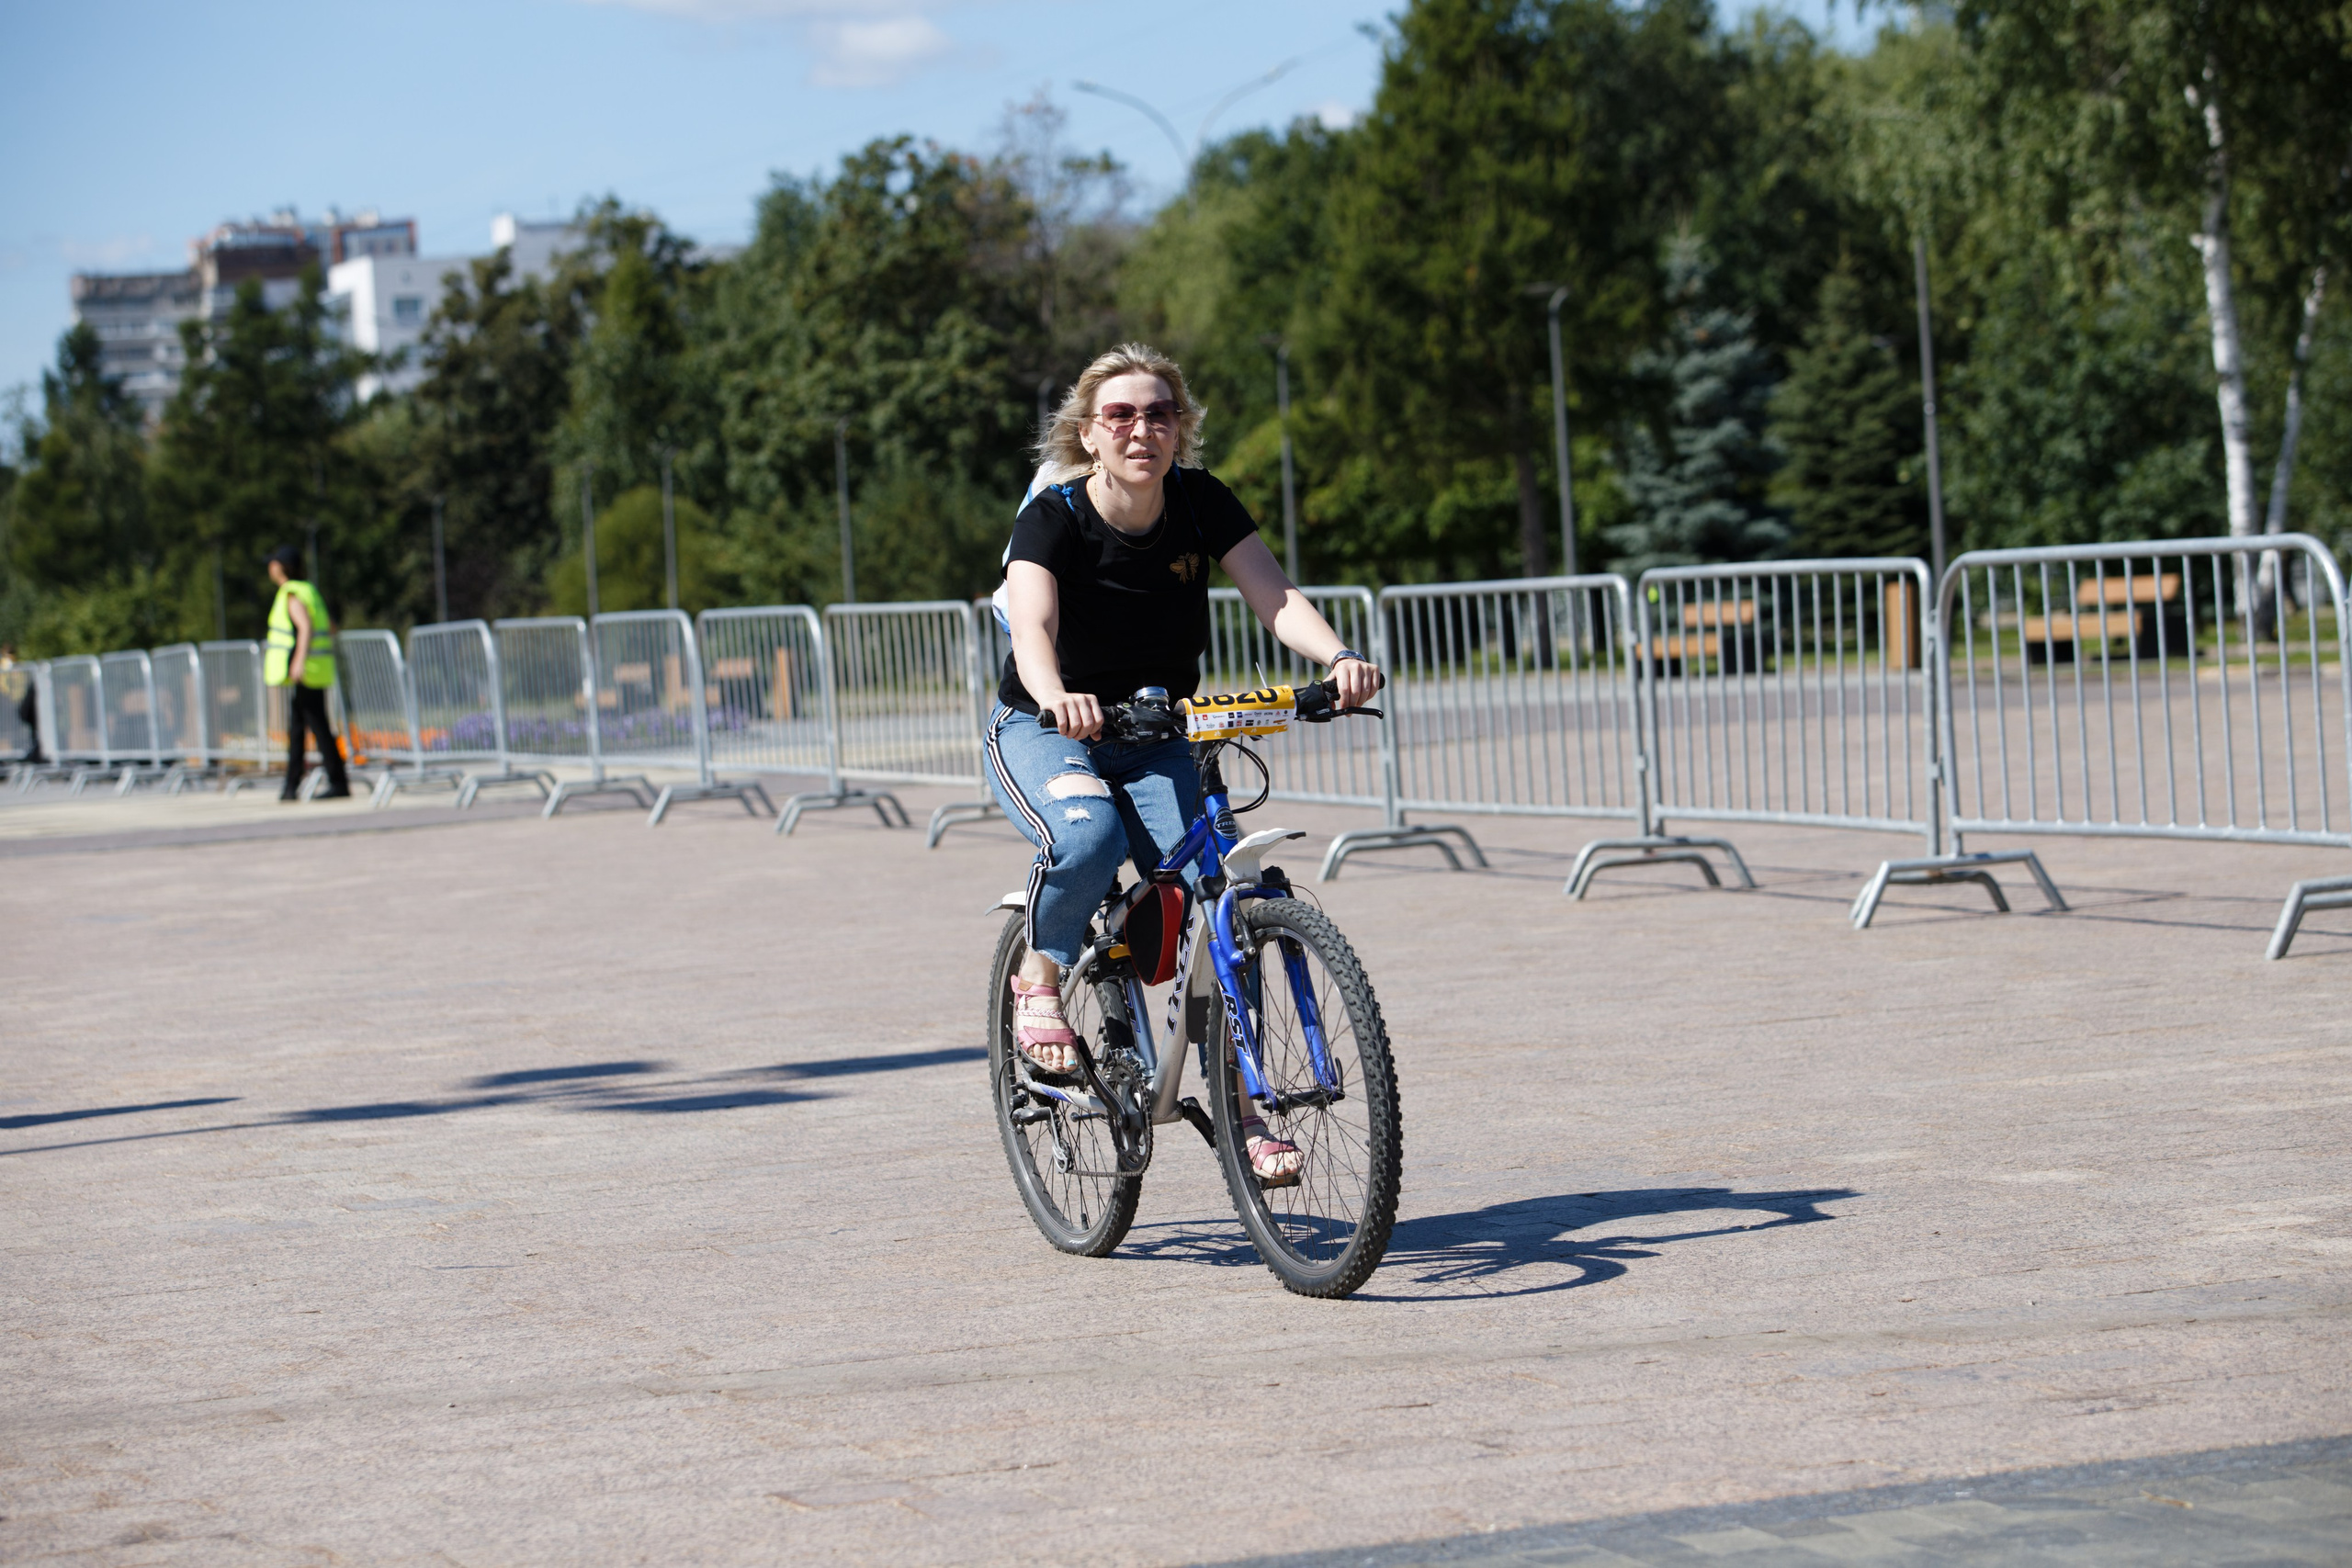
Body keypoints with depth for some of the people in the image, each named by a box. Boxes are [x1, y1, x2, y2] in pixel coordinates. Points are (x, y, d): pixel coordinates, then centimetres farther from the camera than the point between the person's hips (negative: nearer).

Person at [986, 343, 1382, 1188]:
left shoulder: (1201, 503, -10)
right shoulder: (1053, 517, -20)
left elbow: (1273, 595, -22)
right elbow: (1032, 626, -38)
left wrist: (1338, 656, -43)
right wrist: (1056, 698, -60)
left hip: (1155, 739, 3)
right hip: (1041, 732, -3)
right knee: (1088, 837, -36)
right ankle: (1039, 980, -7)